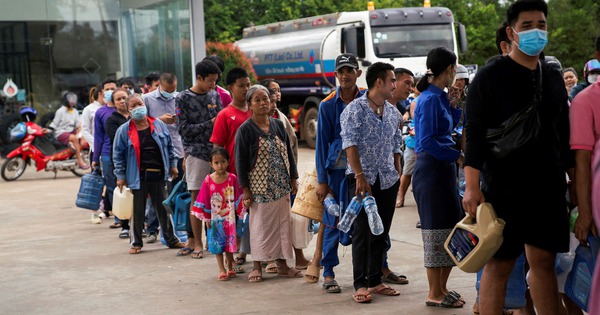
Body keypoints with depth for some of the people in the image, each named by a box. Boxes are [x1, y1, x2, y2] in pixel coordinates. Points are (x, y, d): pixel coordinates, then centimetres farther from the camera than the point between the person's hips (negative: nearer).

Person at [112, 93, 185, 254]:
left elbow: (169, 146, 14)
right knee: (138, 211, 5)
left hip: (158, 175, 2)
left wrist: (172, 164, 12)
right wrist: (120, 176, -3)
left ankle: (171, 239, 21)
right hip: (138, 177, -2)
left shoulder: (159, 125, 4)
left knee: (163, 209, 11)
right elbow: (118, 155, 0)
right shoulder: (124, 130, -4)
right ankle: (136, 243, 16)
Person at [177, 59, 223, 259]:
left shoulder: (214, 96, 13)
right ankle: (197, 243, 4)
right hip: (196, 152, -4)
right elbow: (183, 129, -7)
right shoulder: (183, 99, -1)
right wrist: (209, 124, -11)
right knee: (197, 198, -2)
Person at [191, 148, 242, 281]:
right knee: (217, 245, 5)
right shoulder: (208, 180, -7)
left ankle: (230, 268, 26)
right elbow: (204, 200, -1)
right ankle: (222, 271, 13)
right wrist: (206, 218, 0)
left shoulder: (232, 178, -8)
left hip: (229, 218, 0)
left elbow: (238, 198, -1)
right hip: (215, 218, 0)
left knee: (229, 244, 11)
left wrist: (240, 211, -5)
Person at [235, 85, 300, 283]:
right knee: (260, 225, 0)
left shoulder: (278, 125, 8)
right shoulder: (245, 130, -7)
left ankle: (283, 265, 17)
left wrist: (293, 178, 9)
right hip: (259, 187, -5)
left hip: (281, 186, 5)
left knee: (282, 224, 8)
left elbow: (288, 153, 14)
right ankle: (257, 267, 11)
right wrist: (245, 189, -11)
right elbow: (240, 161, -7)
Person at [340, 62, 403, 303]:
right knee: (362, 232, -4)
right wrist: (360, 176, -19)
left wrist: (398, 175, 13)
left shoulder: (393, 112, 11)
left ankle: (375, 281, 18)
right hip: (362, 179, -6)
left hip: (388, 180, 6)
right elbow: (350, 144, -14)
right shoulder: (355, 109, -7)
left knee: (381, 233, 9)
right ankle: (360, 285, 1)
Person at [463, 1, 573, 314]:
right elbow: (474, 133, -9)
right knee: (499, 264, -2)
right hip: (504, 188, -5)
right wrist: (472, 186, -16)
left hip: (549, 188, 5)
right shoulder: (490, 76, -4)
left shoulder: (553, 77, 13)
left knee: (544, 261, 8)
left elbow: (563, 133, 19)